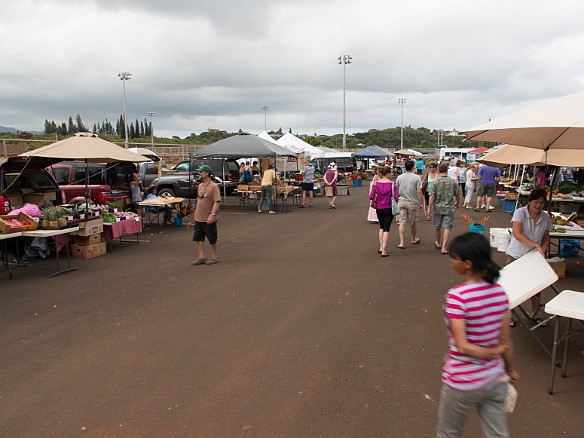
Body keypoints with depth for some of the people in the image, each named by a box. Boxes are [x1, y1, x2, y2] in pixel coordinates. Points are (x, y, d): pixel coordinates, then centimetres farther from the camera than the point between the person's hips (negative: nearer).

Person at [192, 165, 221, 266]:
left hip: (209, 219, -7)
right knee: (198, 238, 7)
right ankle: (202, 257, 17)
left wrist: (212, 214, -28)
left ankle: (214, 257, 20)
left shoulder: (213, 186, -15)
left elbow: (217, 202, -20)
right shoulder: (200, 186, 11)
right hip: (199, 218, 8)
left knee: (212, 239, 6)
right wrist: (196, 213, 18)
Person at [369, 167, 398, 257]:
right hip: (388, 209, -3)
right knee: (386, 229, 4)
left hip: (379, 209, 3)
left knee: (381, 227, 22)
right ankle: (384, 251, 2)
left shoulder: (376, 183, -5)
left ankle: (381, 248, 20)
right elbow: (396, 197, -17)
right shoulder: (392, 184, -12)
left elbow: (371, 197, -7)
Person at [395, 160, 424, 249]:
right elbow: (419, 192, -11)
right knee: (413, 223, 15)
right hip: (413, 202, -2)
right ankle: (414, 239, 34)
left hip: (402, 202, 2)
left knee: (402, 223, 1)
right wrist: (421, 203, -2)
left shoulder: (399, 177, 1)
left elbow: (396, 191, 8)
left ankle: (401, 242, -7)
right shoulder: (416, 177, -9)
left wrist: (397, 200, 22)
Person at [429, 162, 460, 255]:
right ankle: (443, 247, -6)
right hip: (449, 208, 0)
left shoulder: (436, 181, -8)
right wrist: (457, 203, 23)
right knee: (447, 228, 0)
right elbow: (457, 195, 4)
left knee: (437, 227, 17)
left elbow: (432, 196, -12)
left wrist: (430, 208, -7)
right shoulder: (453, 181, -3)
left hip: (438, 208, 0)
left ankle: (438, 243, 37)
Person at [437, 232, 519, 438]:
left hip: (462, 382, -5)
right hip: (495, 379, 6)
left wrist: (493, 352, -11)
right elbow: (505, 341, 2)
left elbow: (462, 347, -25)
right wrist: (510, 369, 17)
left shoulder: (457, 296, -24)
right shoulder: (499, 291, -6)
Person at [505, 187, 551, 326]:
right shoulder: (520, 213, -15)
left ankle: (534, 315, 30)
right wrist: (536, 245, -31)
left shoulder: (546, 218, 0)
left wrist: (543, 249, -10)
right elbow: (517, 234, -26)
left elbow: (546, 238, 10)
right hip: (516, 255, -4)